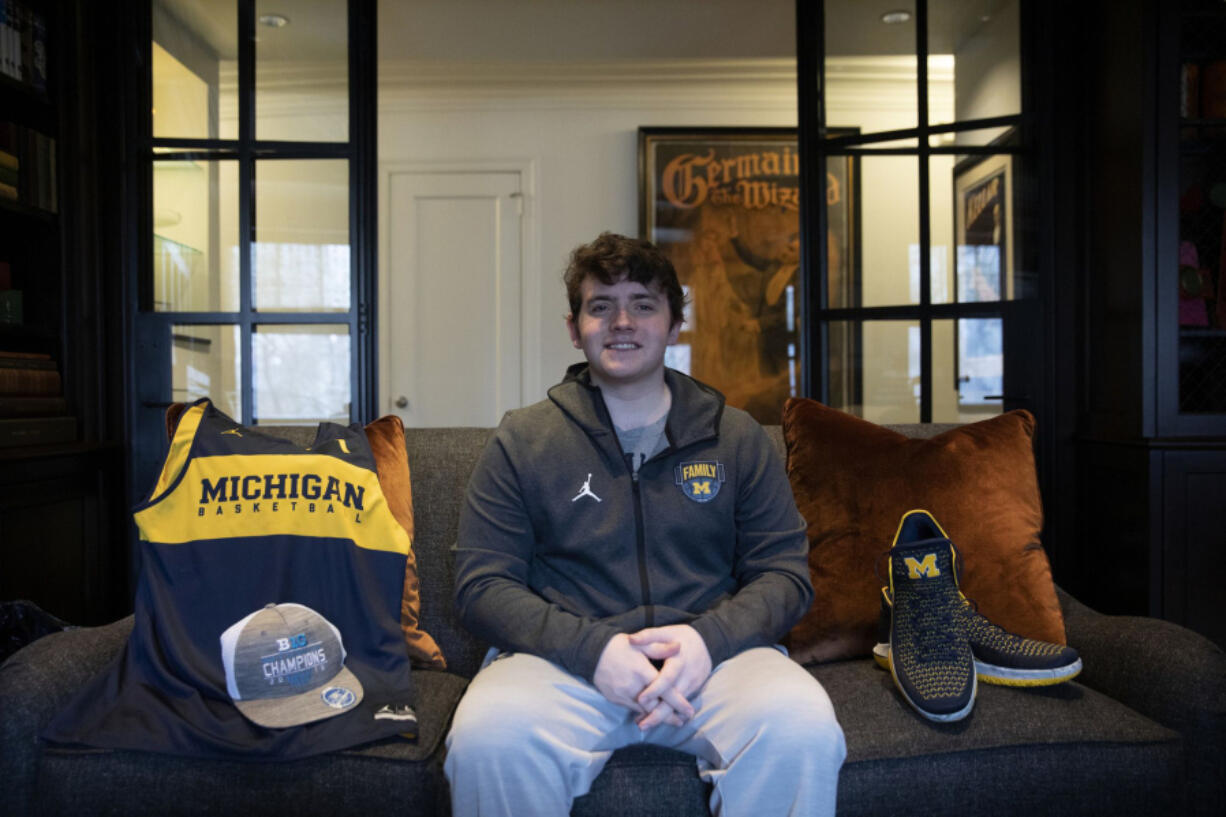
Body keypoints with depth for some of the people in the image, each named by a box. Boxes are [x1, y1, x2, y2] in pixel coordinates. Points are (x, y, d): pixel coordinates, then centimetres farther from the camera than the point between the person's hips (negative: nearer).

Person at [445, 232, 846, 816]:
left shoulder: (737, 438, 11)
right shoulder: (522, 440, 7)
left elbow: (784, 572, 9)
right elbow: (482, 584, 1)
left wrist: (708, 638, -13)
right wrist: (594, 648, -15)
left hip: (710, 658, 1)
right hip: (565, 661, 0)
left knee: (801, 725, -30)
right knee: (490, 732, -32)